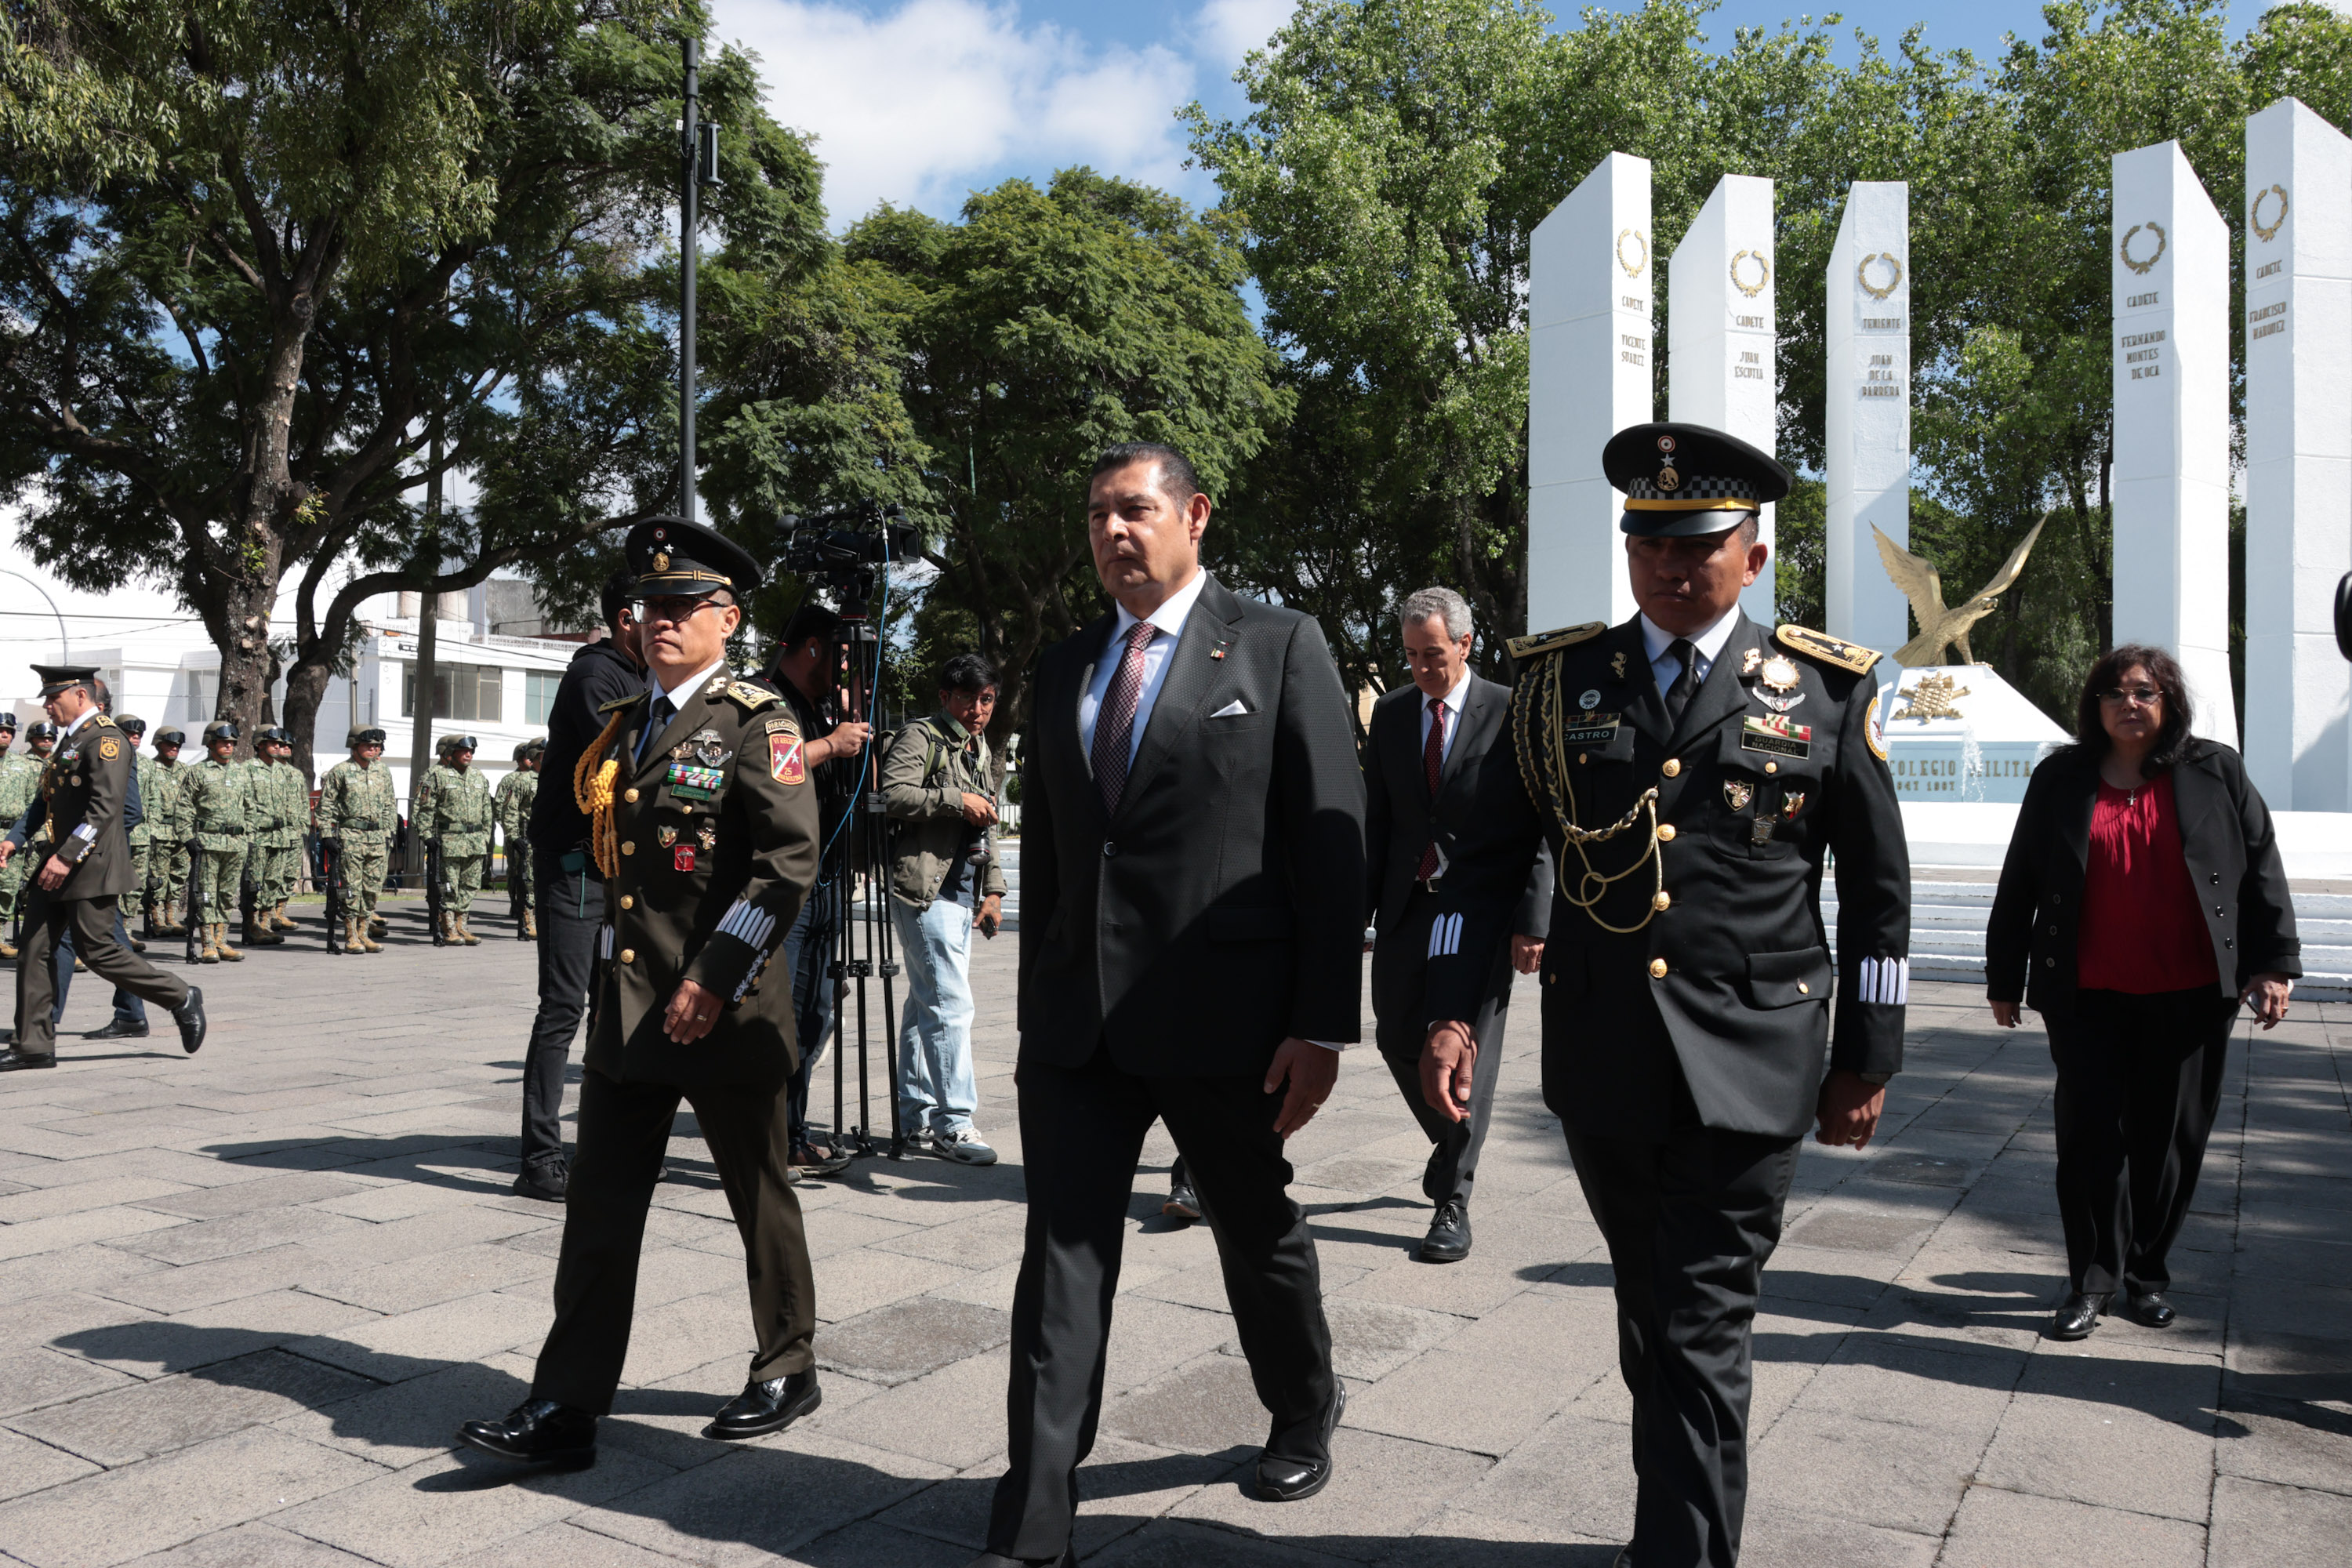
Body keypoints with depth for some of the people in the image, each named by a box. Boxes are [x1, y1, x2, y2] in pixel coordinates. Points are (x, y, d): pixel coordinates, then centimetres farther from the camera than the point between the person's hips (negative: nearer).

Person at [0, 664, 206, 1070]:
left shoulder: (105, 739, -13)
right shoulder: (70, 739, 17)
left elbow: (105, 807, -22)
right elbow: (45, 800, 22)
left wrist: (67, 857, -25)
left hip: (91, 866, -9)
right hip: (58, 867, 9)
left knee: (100, 952, -5)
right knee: (34, 949, 6)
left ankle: (181, 998, 9)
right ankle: (34, 1046, 11)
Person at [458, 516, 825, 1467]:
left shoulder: (754, 722, -8)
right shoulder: (623, 726, 14)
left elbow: (791, 861, -16)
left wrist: (713, 978, -19)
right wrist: (623, 968, 15)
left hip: (726, 1008, -6)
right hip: (628, 1005, 6)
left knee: (760, 1199, 9)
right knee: (599, 1205, 5)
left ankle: (789, 1372, 27)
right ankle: (566, 1407, 12)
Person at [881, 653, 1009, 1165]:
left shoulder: (978, 749, 22)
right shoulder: (919, 737, -5)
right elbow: (892, 795, -20)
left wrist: (993, 890, 20)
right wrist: (957, 799, -18)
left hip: (961, 891, 9)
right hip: (924, 889, -9)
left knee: (926, 1003, 12)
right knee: (951, 1004, -12)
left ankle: (917, 1119, 18)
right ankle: (953, 1123, -8)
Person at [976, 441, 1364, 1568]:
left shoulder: (1279, 646, -2)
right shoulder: (1063, 667, 12)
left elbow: (1331, 840, -7)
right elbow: (1044, 852, 15)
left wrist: (1323, 1022, -12)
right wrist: (1038, 1012, 13)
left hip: (1223, 1016, -3)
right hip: (1077, 1015, 4)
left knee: (1258, 1235, 16)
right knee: (1061, 1260, 2)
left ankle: (1305, 1412, 44)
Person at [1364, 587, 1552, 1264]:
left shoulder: (1510, 713, -6)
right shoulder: (1390, 712, 8)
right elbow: (1376, 819, 11)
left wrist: (1531, 921, -13)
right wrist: (1359, 908, 6)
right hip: (1407, 903, 5)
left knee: (1468, 1050, -1)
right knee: (1397, 1038, 8)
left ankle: (1453, 1202, 9)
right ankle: (1452, 1142, 36)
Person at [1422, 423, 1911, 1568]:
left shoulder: (1823, 689, 1)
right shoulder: (1557, 680, 4)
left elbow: (1878, 886, 6)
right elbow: (1484, 857, 5)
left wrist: (1866, 1060, 5)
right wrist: (1453, 1012, -4)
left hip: (1747, 1070, -2)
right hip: (1600, 1064, 3)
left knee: (1702, 1333, -2)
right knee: (1648, 1317, 19)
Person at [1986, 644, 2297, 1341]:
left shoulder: (2216, 773, 5)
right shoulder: (2061, 780, 5)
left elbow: (2262, 869, 5)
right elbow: (2020, 884, 7)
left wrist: (2273, 962, -3)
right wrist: (2005, 976, 7)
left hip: (2190, 996, 1)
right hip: (2088, 995, 0)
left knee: (2171, 1137, 8)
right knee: (2092, 1134, -1)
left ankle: (2147, 1272, 24)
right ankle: (2093, 1281, 9)